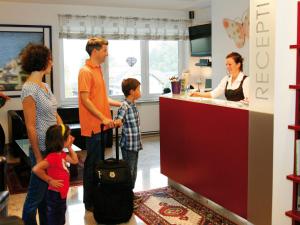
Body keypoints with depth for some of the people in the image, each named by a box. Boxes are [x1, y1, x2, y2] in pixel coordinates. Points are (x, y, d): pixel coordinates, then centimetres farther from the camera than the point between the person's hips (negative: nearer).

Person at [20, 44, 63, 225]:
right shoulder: (29, 89, -16)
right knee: (36, 195, 6)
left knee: (48, 192, 18)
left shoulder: (45, 86, 9)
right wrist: (38, 157, -16)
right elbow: (30, 127, -17)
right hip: (42, 149, -8)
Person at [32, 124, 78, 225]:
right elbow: (36, 169, -35)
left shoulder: (61, 154, 3)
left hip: (61, 194, 9)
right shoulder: (53, 156, -26)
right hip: (55, 195, -9)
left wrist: (70, 147, 6)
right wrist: (50, 180, -25)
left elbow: (75, 160, 17)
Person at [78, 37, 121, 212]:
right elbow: (85, 99, -18)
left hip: (102, 125, 9)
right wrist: (103, 118, -20)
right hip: (93, 125, -9)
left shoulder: (98, 70, 15)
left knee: (99, 162, 15)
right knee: (92, 164, 0)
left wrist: (120, 104, 15)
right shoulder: (85, 71, -12)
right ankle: (89, 202, 12)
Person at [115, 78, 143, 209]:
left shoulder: (133, 104, 10)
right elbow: (118, 120, -27)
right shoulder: (125, 106, -17)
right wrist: (116, 122, -50)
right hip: (128, 144, -9)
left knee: (133, 170, 19)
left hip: (135, 144, 9)